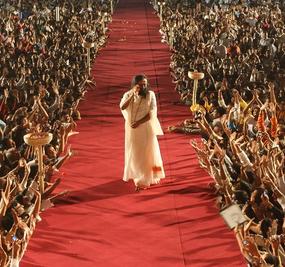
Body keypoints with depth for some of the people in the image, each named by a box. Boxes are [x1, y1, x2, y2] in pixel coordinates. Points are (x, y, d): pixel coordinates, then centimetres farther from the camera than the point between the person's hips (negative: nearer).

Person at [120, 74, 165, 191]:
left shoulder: (150, 95, -7)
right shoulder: (128, 95, -2)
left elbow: (152, 113, -12)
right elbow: (122, 107, -21)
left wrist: (138, 122, -19)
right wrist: (133, 93, -27)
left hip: (146, 129, -2)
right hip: (132, 130, 2)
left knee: (147, 153, 4)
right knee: (134, 154, 12)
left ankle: (145, 179, 17)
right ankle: (138, 178, 31)